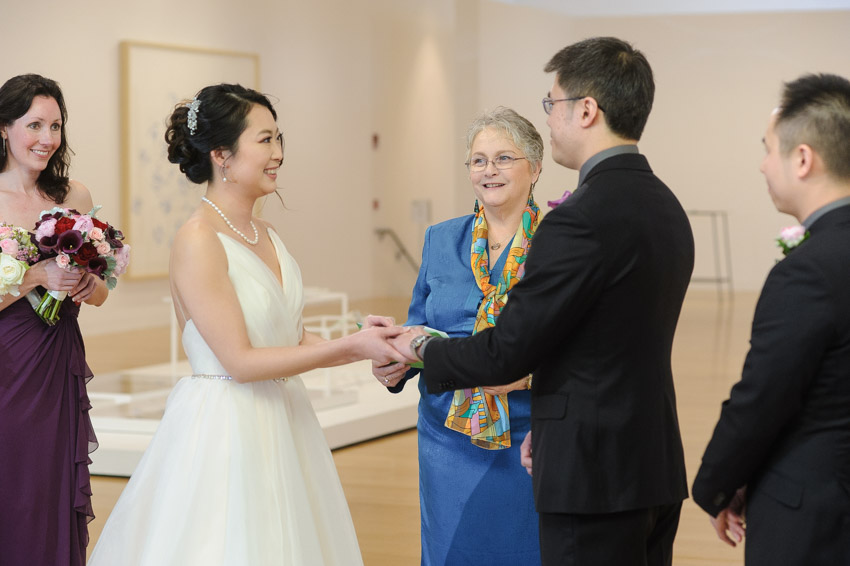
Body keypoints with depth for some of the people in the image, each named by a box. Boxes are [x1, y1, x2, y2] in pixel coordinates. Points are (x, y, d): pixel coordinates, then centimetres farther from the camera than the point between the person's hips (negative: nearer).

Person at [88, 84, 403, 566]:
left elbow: (293, 340, 10)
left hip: (281, 425, 8)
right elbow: (240, 361, -18)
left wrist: (374, 349, -4)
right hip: (224, 428, -8)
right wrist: (349, 346, -17)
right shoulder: (198, 240, -16)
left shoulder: (266, 236, 8)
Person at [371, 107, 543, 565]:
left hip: (530, 441, -3)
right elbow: (419, 326, 16)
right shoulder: (441, 240, 10)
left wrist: (530, 371, -24)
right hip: (450, 439, 4)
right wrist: (397, 363, -5)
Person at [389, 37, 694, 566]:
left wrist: (423, 348, 1)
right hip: (655, 467, 9)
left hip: (594, 475, -9)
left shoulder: (581, 220, -19)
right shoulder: (667, 207, 10)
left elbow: (507, 351, -15)